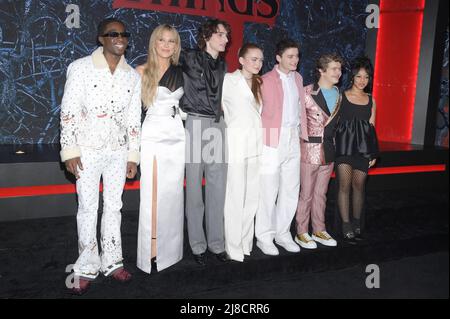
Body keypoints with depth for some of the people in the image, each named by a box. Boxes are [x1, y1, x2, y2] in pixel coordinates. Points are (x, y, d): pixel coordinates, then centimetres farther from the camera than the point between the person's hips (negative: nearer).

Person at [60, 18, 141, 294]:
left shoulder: (133, 76, 5)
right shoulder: (81, 67, -5)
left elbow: (134, 119, 7)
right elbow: (68, 111, -7)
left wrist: (133, 156, 4)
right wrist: (70, 150, -11)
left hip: (118, 152, 3)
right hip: (87, 150, -3)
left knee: (114, 207, 10)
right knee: (88, 209, 4)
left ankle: (112, 262, 24)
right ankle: (87, 268, 18)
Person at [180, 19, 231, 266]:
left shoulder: (222, 65, 16)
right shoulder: (189, 58, -2)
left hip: (217, 125, 5)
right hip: (195, 123, -5)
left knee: (218, 187, 5)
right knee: (194, 188, 1)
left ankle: (216, 242, 15)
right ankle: (197, 245, 11)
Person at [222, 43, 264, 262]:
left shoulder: (258, 83, 15)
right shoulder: (229, 80, -5)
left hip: (256, 144, 6)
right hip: (236, 143, -6)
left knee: (253, 196, 8)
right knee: (236, 197, -4)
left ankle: (246, 242, 19)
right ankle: (233, 247, 6)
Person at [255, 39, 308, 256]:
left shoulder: (298, 78, 15)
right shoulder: (266, 80, -5)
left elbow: (301, 106, 18)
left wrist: (304, 134, 12)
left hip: (293, 139, 6)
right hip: (273, 140, -6)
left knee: (291, 189, 10)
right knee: (269, 190, -1)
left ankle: (282, 233, 24)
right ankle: (264, 237, 12)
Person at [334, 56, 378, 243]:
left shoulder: (371, 100, 11)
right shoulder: (341, 96, 0)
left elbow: (372, 127, 13)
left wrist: (373, 153, 10)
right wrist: (333, 145, -9)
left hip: (363, 147, 3)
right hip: (344, 145, -3)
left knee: (359, 186, 9)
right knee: (344, 186, -4)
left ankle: (357, 224, 23)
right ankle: (347, 227, 3)